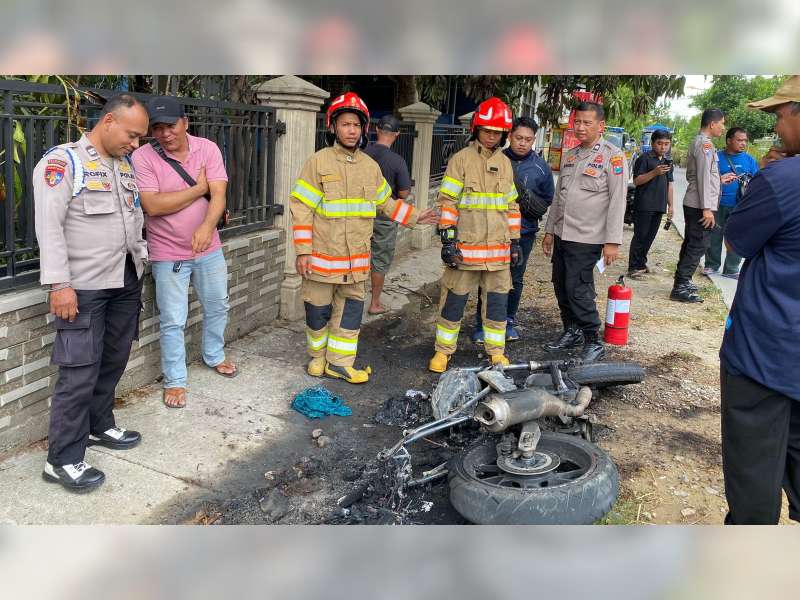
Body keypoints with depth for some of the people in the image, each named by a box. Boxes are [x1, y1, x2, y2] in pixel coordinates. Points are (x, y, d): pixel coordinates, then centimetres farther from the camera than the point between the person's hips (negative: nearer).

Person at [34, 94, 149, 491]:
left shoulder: (125, 166, 14)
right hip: (84, 287, -7)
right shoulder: (63, 161, -9)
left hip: (126, 282, 8)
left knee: (113, 361, 15)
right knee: (81, 371, -6)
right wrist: (59, 284, -20)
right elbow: (49, 226, -15)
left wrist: (140, 258, 15)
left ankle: (99, 426, 33)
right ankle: (63, 460, 4)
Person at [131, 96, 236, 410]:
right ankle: (174, 380, 21)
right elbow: (153, 205, -24)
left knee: (217, 307, 20)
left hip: (209, 249, 4)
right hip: (168, 254, -3)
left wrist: (206, 226, -36)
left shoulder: (208, 148, -7)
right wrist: (198, 188, -18)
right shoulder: (143, 157, -14)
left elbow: (218, 195, -17)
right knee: (173, 321, 4)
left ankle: (214, 356, 45)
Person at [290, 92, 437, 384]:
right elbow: (301, 207, -9)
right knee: (318, 310, 8)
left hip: (356, 257, 4)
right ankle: (318, 356, 29)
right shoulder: (318, 162, -7)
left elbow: (385, 202, 20)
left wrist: (415, 217, 13)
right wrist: (302, 251, -13)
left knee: (351, 308, 8)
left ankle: (338, 362, 19)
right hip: (322, 254, -4)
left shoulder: (370, 166, 7)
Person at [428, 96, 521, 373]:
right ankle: (443, 350, 15)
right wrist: (448, 239, -13)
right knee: (454, 300, 2)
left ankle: (496, 351, 22)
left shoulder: (505, 163, 12)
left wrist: (515, 241, 14)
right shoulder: (461, 159, -4)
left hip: (498, 248, 5)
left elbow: (511, 205, 17)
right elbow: (447, 202, -7)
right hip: (466, 246, -4)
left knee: (497, 301, 9)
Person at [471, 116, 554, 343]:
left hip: (523, 233, 1)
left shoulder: (541, 167, 1)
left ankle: (509, 322, 28)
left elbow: (547, 203, 0)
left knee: (515, 280, 12)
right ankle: (482, 324, 16)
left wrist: (525, 196, -16)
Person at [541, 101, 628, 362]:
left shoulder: (613, 156, -8)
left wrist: (612, 241, -17)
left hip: (587, 238, -7)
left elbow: (617, 201, -12)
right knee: (561, 286, 12)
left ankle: (593, 341, 7)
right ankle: (571, 332, 28)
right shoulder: (570, 155, 13)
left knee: (578, 289, -8)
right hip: (562, 235, 7)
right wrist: (550, 230, 17)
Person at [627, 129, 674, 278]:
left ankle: (641, 263, 20)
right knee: (640, 236, -6)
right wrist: (655, 172, -23)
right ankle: (633, 267, -3)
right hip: (644, 205, -7)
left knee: (650, 237, 11)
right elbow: (636, 181, -11)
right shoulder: (644, 158, -6)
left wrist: (670, 205, 16)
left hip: (659, 206, 7)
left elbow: (669, 184, 20)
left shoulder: (668, 161, 16)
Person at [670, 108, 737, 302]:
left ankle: (682, 282, 24)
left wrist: (719, 180, 24)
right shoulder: (705, 143, -13)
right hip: (700, 206, -10)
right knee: (698, 246, -7)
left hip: (692, 204, 10)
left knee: (691, 244, 16)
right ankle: (681, 288, -6)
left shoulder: (696, 142, 17)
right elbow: (704, 178, -19)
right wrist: (707, 208, -20)